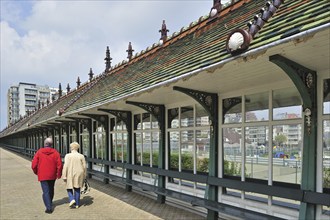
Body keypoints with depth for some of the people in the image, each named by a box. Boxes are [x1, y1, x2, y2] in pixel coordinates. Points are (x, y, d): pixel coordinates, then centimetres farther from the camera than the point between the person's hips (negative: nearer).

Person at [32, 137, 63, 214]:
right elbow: (59, 165, -9)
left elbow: (34, 164, -5)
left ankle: (49, 207, -9)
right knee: (51, 190, 21)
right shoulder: (55, 152, -6)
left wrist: (36, 172, 13)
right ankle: (50, 203, 40)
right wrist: (59, 174, 4)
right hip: (52, 176, 2)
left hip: (42, 176, -2)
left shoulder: (39, 152, -7)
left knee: (46, 191, 0)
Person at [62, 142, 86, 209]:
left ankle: (72, 199, -6)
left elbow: (66, 166, -12)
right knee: (77, 189, 12)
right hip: (79, 174, 2)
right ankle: (77, 204, 16)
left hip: (70, 174, -2)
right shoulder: (81, 156, -1)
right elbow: (84, 167, 1)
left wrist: (64, 176, -7)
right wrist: (83, 176, 12)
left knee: (69, 188, 15)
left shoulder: (68, 156, -8)